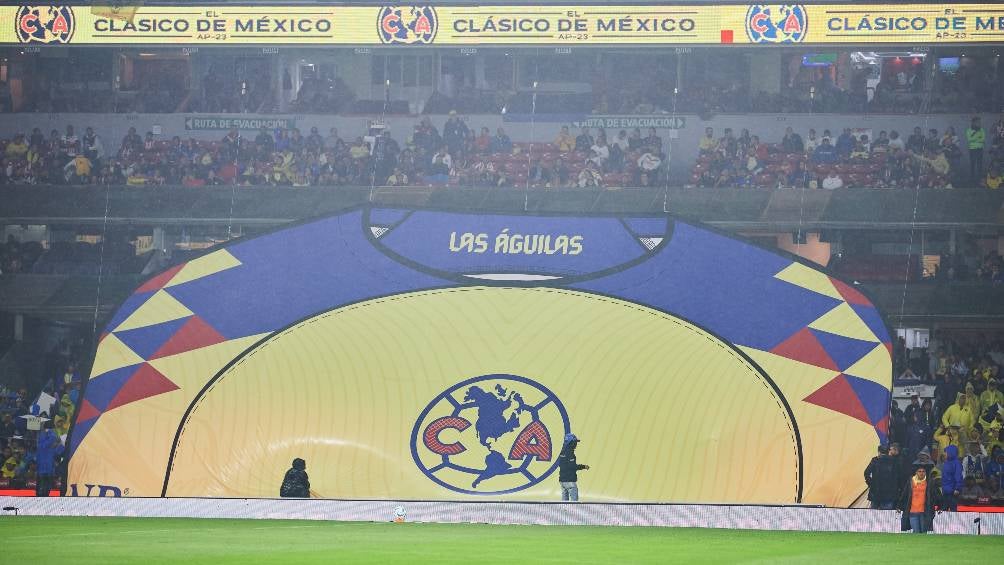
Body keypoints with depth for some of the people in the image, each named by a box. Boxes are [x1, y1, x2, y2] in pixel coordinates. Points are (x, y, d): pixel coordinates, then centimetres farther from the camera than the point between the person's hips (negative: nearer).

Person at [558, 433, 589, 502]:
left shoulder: (563, 452, 13)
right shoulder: (569, 453, -15)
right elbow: (573, 466, -19)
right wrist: (583, 467, -7)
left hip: (562, 480, 9)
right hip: (570, 480, -9)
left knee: (564, 500, 11)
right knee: (574, 499, -7)